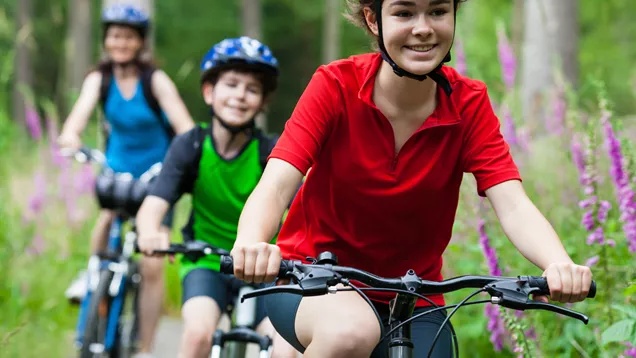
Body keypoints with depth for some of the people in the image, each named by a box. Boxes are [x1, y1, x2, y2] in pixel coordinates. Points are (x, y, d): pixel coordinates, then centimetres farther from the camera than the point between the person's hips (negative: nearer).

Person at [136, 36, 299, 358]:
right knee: (199, 332, -28)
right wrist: (150, 233, -46)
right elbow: (152, 206, -22)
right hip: (206, 263, 0)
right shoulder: (190, 146, -11)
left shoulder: (271, 152, -12)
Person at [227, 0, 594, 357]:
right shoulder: (336, 87, -15)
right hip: (312, 280, -2)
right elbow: (275, 187, -27)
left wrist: (560, 265, -42)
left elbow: (513, 206, -20)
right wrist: (250, 246, -50)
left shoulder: (469, 104, -9)